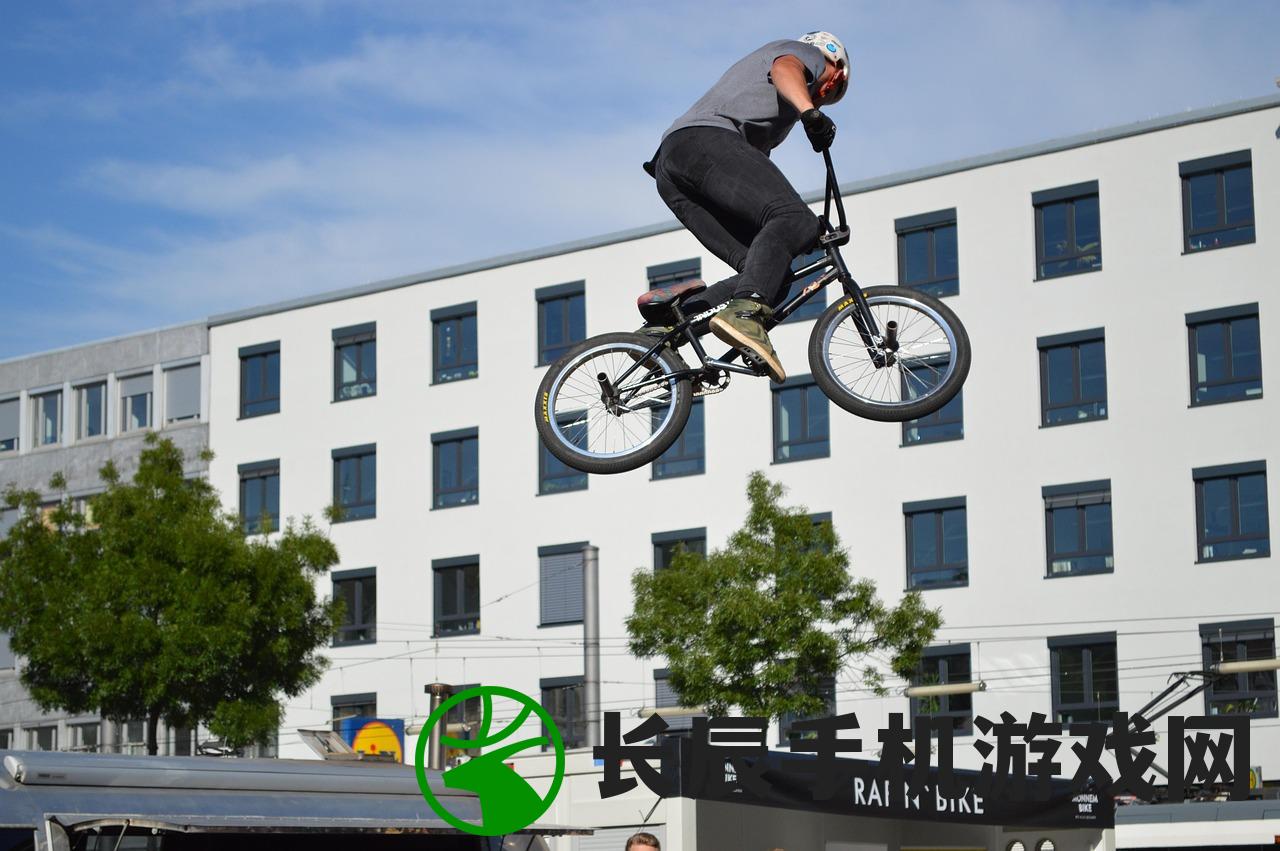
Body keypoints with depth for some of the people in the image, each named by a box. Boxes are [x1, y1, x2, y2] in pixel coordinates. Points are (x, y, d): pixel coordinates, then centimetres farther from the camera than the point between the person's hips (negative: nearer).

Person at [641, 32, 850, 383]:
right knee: (795, 219, -27)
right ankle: (744, 313, -47)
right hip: (703, 141, -9)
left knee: (772, 275, -3)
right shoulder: (805, 52, 20)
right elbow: (785, 69, -7)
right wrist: (811, 113, -27)